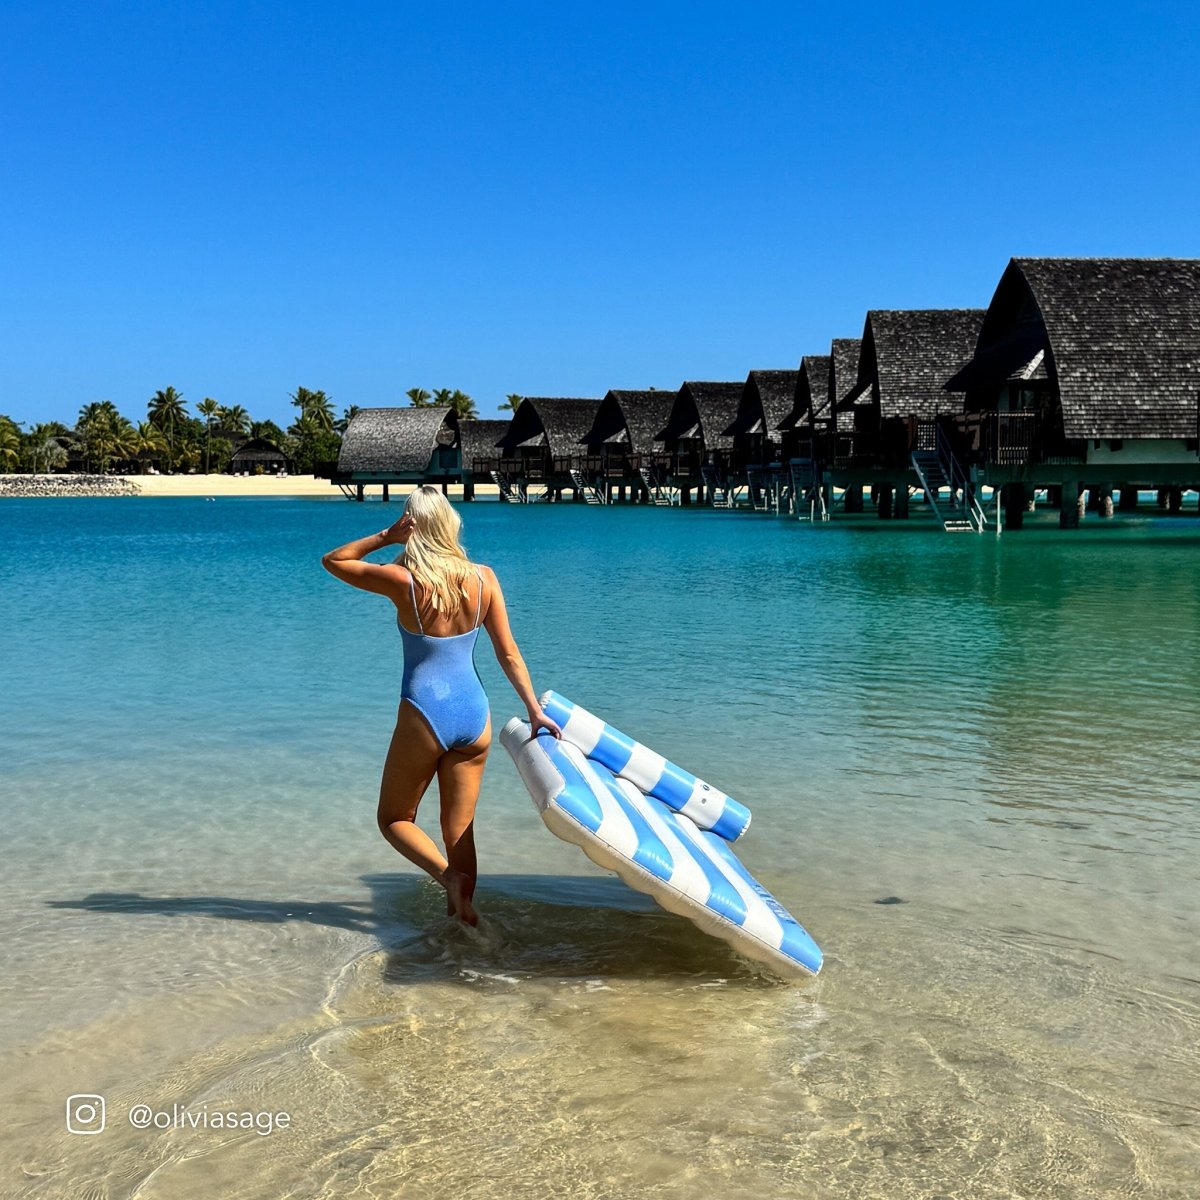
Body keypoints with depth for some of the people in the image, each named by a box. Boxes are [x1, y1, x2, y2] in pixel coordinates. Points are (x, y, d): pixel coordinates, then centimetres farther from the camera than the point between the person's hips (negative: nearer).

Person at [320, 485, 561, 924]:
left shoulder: (403, 581, -13)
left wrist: (385, 536, -7)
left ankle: (448, 875, -8)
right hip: (475, 716, 4)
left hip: (424, 717, -4)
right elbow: (508, 653, 1)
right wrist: (534, 710, 8)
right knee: (459, 831, 13)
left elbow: (332, 561, 1)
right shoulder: (483, 577, -2)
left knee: (394, 818, 15)